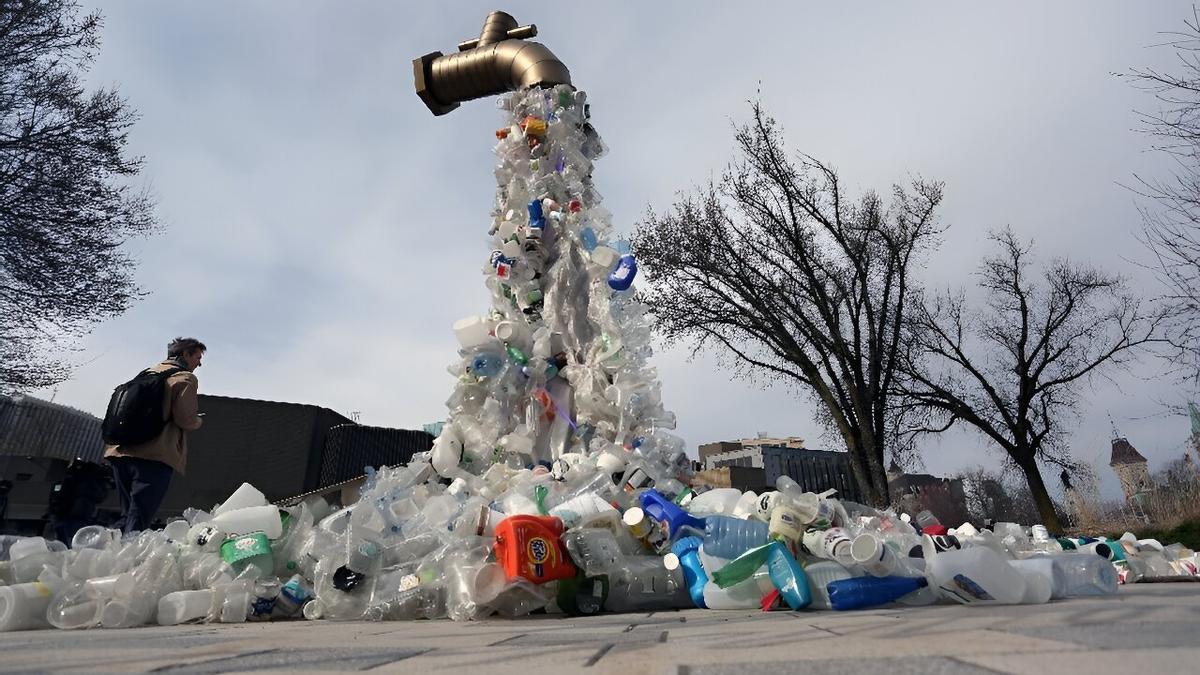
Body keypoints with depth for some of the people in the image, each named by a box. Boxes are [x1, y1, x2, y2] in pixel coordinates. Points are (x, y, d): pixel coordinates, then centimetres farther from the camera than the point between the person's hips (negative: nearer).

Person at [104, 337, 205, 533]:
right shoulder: (185, 378, -2)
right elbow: (186, 418, -12)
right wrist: (197, 421, 9)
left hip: (122, 451, 8)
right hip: (154, 457, -8)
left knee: (127, 515, 16)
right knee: (138, 519, -10)